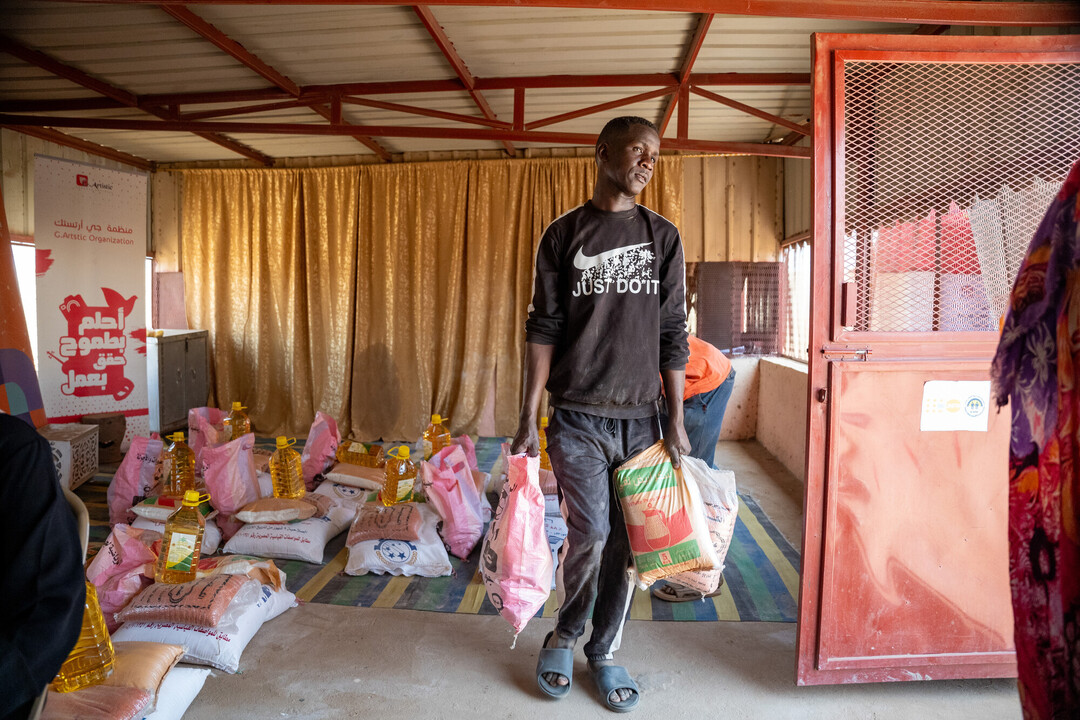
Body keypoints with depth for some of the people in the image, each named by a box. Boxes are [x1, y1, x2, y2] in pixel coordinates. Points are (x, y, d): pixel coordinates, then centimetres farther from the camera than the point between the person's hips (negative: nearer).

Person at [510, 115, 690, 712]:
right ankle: (563, 637, 21)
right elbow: (543, 328, 1)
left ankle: (604, 652, 28)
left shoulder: (663, 237, 8)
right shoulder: (563, 235, 3)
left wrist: (676, 421, 2)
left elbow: (673, 333, 6)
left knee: (626, 542, 7)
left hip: (639, 416, 2)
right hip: (577, 416, -2)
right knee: (590, 534, -7)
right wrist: (529, 417, -4)